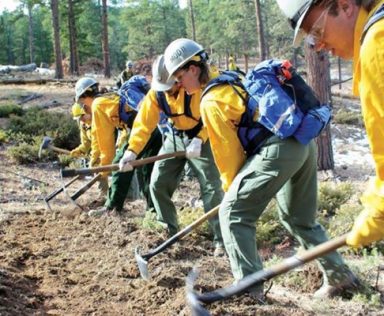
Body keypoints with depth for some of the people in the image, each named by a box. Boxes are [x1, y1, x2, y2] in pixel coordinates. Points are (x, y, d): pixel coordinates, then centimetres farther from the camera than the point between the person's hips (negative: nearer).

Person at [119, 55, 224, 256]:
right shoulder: (156, 93, -12)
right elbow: (144, 123, -15)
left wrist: (199, 140, -36)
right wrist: (132, 150, -27)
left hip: (201, 137, -5)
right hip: (175, 137, 5)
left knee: (211, 186, -11)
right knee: (158, 184, 2)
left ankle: (221, 239, -4)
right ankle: (169, 231, 17)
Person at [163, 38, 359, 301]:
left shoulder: (210, 101, -5)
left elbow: (227, 150, -3)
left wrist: (233, 187, 13)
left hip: (277, 150, -9)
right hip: (304, 143, 10)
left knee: (233, 213, -2)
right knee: (300, 218, 23)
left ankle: (250, 286, -4)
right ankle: (339, 275, 30)